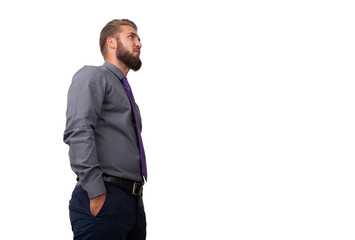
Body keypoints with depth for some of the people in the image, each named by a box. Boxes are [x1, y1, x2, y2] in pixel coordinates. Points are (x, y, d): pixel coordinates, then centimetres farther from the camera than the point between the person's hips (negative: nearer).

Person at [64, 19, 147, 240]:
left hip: (134, 203, 8)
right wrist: (96, 194, -22)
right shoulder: (92, 76, 0)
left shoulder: (126, 93, 27)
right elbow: (78, 131, -16)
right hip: (104, 201, -8)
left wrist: (137, 201, 16)